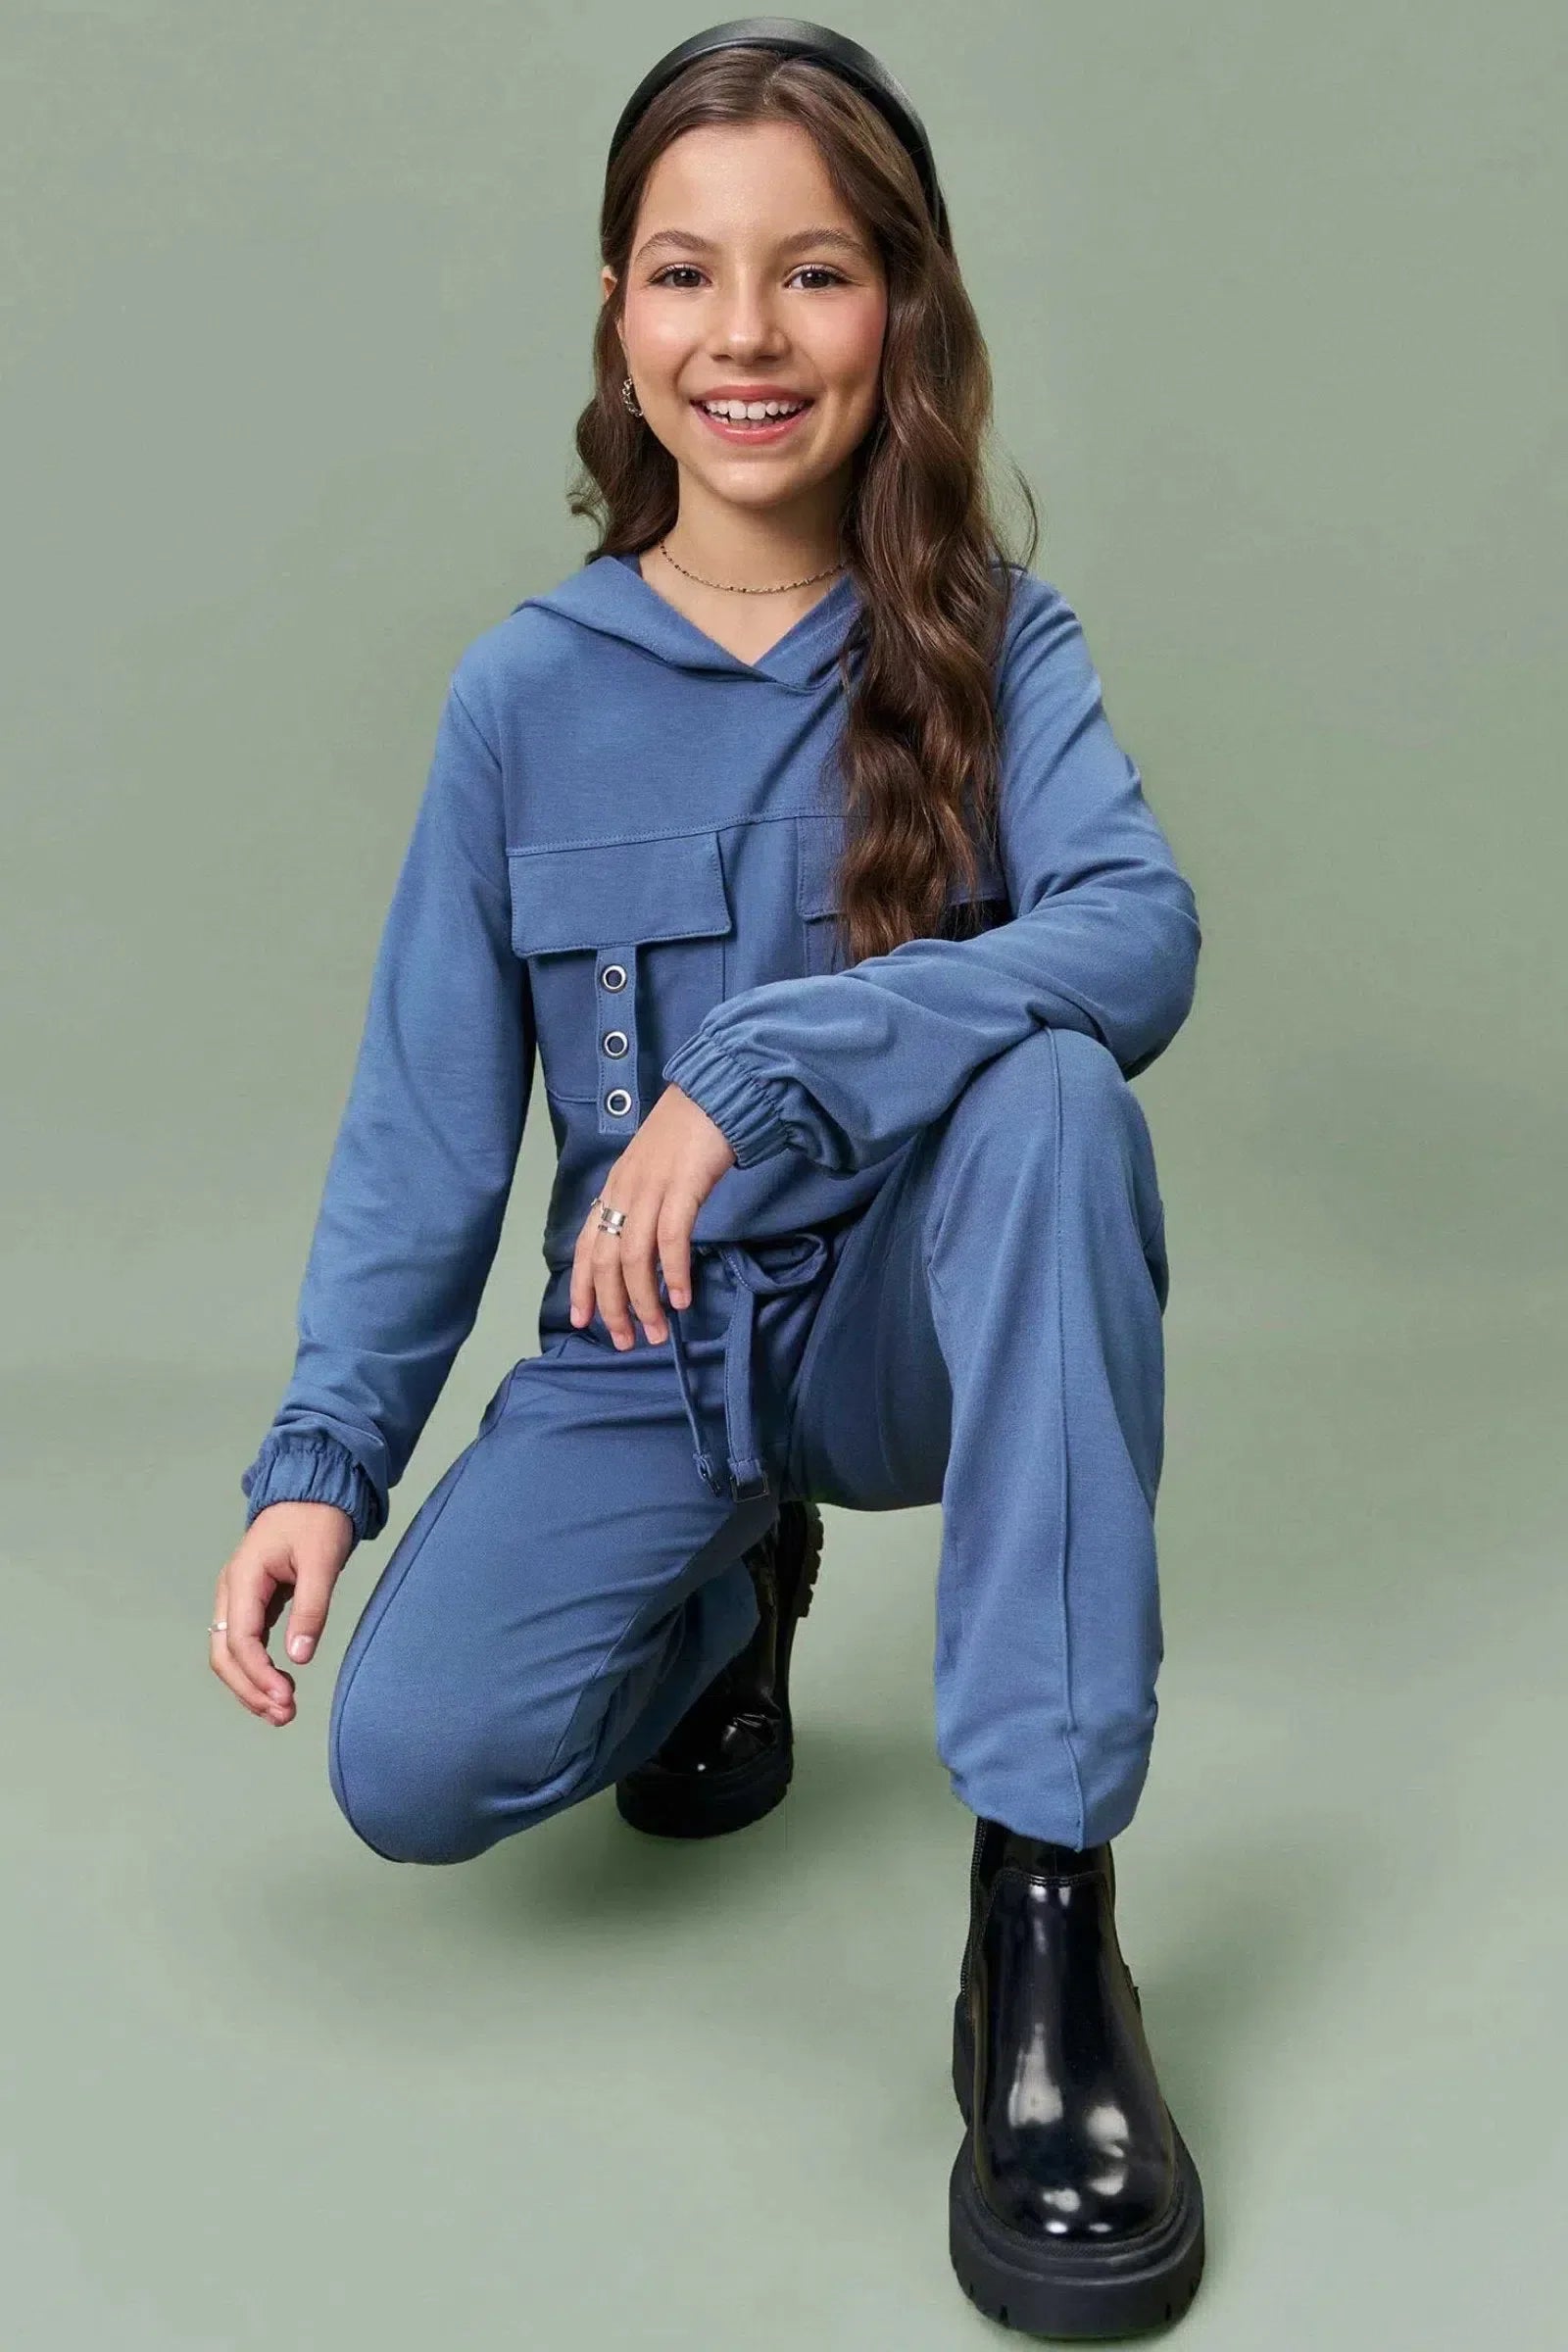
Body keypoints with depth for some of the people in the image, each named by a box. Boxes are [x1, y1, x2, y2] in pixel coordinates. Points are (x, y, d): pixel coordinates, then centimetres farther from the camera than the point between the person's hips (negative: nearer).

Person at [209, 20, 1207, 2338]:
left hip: (916, 1312, -1)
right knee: (409, 1760, -22)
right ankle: (727, 1597, 14)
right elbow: (430, 1117, -1)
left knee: (1049, 1086, -34)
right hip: (645, 1353, 2)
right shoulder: (527, 691, -2)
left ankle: (1043, 1910, -31)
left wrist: (761, 1071, -34)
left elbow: (1138, 931, -24)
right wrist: (323, 1455, -11)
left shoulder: (992, 640, -5)